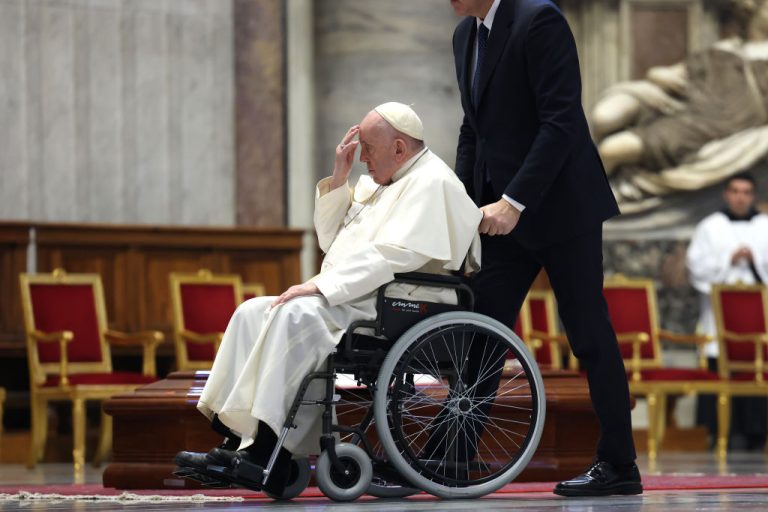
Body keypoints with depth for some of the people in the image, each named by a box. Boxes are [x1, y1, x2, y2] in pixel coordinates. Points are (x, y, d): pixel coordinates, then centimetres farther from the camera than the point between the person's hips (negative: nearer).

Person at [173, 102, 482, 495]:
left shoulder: (431, 183, -9)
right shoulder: (375, 183, 22)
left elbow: (395, 256, -22)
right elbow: (330, 241, 22)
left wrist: (321, 285, -22)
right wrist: (338, 180, 9)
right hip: (352, 300, 10)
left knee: (297, 315, -31)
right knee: (253, 313, -4)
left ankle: (269, 454, -33)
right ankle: (238, 441, -14)